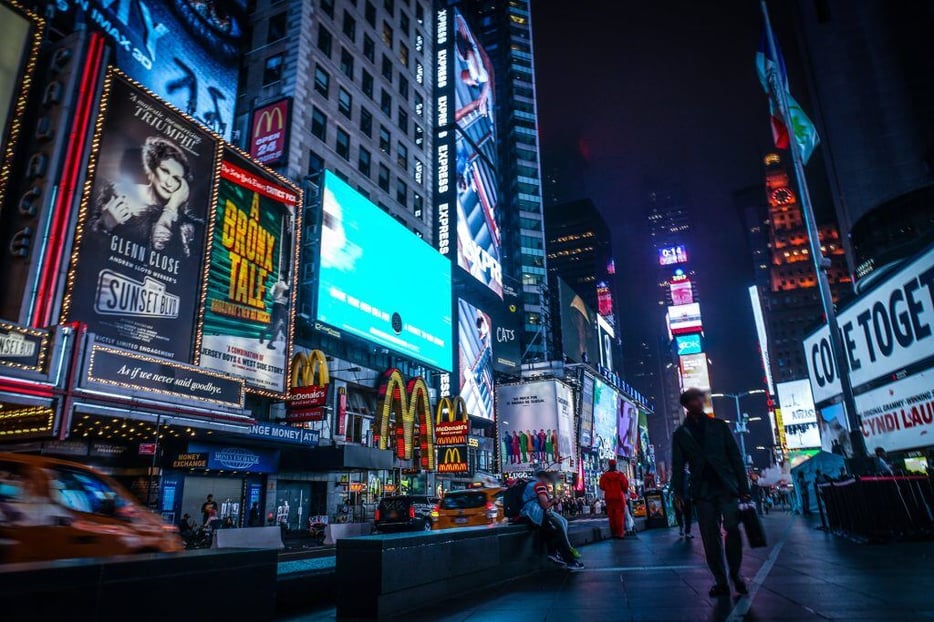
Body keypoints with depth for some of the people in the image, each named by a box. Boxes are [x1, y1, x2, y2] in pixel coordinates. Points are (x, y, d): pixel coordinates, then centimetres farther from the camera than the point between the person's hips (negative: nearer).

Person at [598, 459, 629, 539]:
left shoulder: (604, 476, -1)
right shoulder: (620, 475, -7)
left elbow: (601, 487, 1)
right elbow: (625, 485, -6)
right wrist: (626, 491, 16)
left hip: (609, 497, 3)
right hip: (619, 496, -3)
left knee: (611, 515, 9)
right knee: (619, 515, -2)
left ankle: (613, 533, 12)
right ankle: (620, 533, -6)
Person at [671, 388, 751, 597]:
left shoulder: (719, 426, 10)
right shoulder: (680, 434, 11)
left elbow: (735, 457, 7)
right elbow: (678, 465, 7)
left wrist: (743, 487, -1)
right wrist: (678, 491, -5)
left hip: (726, 487, 0)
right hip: (702, 491, 1)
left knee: (733, 529, -9)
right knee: (710, 537, -1)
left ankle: (735, 573, 10)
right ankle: (721, 582, 6)